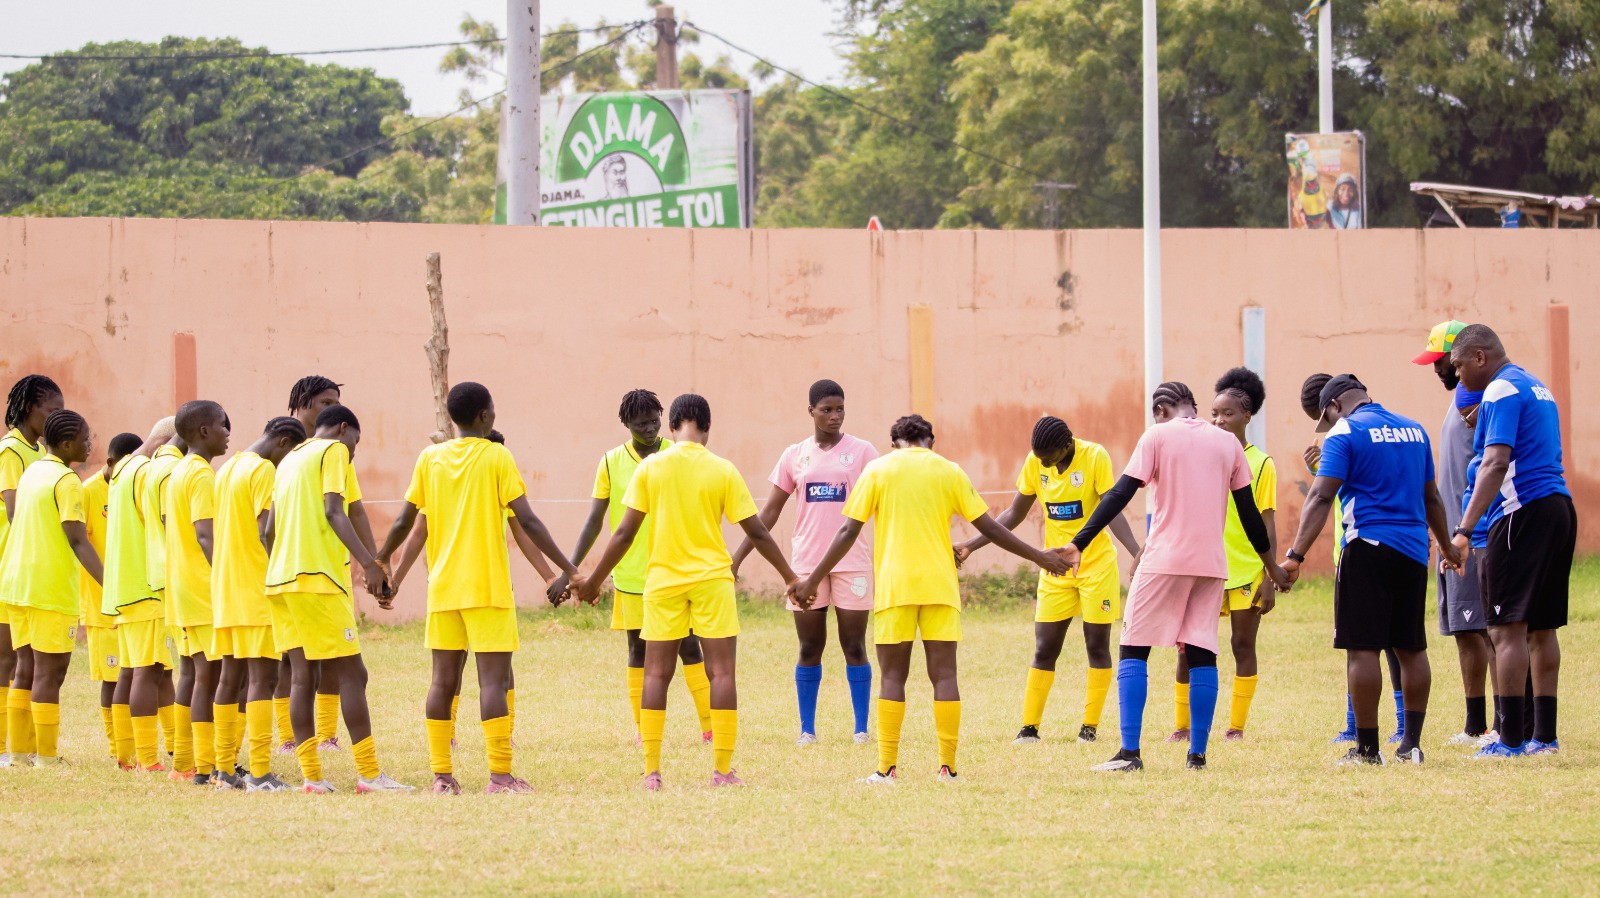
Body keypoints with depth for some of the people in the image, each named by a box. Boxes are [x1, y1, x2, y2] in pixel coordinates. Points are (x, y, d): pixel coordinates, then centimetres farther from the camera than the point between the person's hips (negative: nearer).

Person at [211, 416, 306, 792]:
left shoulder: (227, 469, 18)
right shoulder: (264, 471, -10)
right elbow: (267, 531, -18)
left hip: (225, 591, 9)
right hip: (257, 592, -9)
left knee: (231, 675, 12)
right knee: (263, 677, -10)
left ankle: (224, 769, 14)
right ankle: (260, 774, -15)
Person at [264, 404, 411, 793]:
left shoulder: (289, 460, 23)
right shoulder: (334, 451, -1)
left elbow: (270, 528, 22)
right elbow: (334, 513, -14)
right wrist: (368, 562, -21)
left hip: (281, 579, 8)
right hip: (318, 578, -8)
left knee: (302, 677, 6)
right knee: (351, 674, -6)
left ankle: (311, 775, 2)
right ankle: (369, 774, -9)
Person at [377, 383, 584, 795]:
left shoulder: (430, 459, 7)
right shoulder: (497, 457, -4)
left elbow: (404, 522, 9)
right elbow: (526, 520, -9)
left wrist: (379, 561, 25)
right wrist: (567, 567, -5)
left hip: (443, 588, 4)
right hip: (488, 588, -4)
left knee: (444, 680, 7)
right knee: (493, 679, -5)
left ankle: (442, 776, 6)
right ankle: (500, 775, -11)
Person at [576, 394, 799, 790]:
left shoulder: (650, 468, -2)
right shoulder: (723, 471, -2)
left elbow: (625, 533, -2)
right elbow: (757, 533, 1)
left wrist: (594, 580, 8)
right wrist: (790, 577, 12)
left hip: (663, 580, 1)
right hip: (712, 579, -1)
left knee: (656, 674, 7)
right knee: (721, 672, 2)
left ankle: (652, 772, 2)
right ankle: (722, 769, -3)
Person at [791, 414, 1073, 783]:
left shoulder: (878, 470, 4)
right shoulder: (950, 472, 7)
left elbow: (848, 532, 0)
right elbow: (990, 528, 8)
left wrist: (813, 581, 5)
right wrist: (1039, 557, 17)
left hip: (894, 586, -1)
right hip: (939, 586, 1)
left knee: (892, 676, 4)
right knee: (944, 675, 3)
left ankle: (886, 768, -2)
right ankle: (947, 767, -1)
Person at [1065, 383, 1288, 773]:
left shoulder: (1158, 436, -1)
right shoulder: (1228, 443, 10)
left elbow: (1120, 495, -8)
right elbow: (1249, 512, 13)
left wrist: (1078, 544, -8)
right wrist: (1271, 565, 24)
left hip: (1164, 561, -4)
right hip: (1211, 564, 4)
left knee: (1134, 650, 2)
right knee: (1202, 654, 8)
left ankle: (1129, 752, -8)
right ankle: (1197, 753, 3)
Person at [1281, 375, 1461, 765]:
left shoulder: (1344, 433, -3)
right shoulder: (1414, 429, 15)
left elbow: (1321, 498, -14)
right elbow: (1431, 497, 25)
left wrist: (1296, 555, -18)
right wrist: (1447, 546, 38)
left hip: (1369, 547, -6)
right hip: (1413, 550, 6)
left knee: (1362, 647, -3)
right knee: (1412, 648, 12)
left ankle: (1367, 747, -5)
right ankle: (1412, 743, 13)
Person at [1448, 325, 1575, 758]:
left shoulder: (1501, 392, -9)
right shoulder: (1538, 388, 20)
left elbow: (1497, 463, -20)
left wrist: (1464, 530, -24)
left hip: (1523, 513, -10)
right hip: (1559, 507, 10)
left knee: (1507, 628, -8)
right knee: (1542, 628, 12)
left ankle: (1511, 738, -12)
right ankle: (1545, 735, 13)